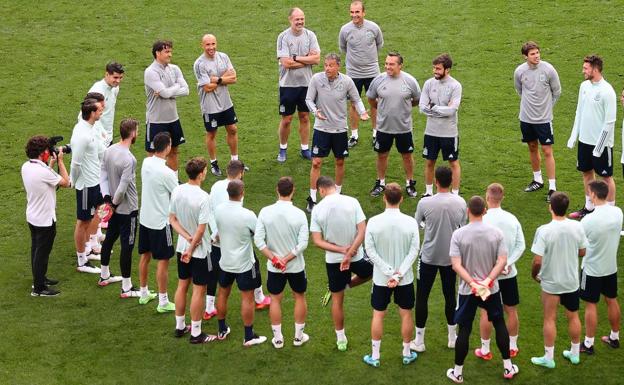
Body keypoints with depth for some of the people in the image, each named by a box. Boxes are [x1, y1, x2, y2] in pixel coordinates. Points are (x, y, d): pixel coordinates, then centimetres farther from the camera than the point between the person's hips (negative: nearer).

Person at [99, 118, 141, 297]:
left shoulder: (109, 151, -2)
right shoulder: (128, 159, -27)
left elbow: (103, 174, 2)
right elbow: (123, 187, -26)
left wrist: (107, 198, 0)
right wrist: (115, 203, -11)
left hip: (114, 207, 8)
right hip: (128, 208, -8)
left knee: (109, 238, 23)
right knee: (127, 246, 0)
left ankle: (104, 275, 41)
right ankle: (127, 288, 8)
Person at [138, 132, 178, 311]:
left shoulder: (146, 163, -3)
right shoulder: (167, 173, -25)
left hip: (145, 218, 7)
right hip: (160, 221, -7)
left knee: (145, 256, 19)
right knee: (163, 261, 3)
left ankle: (144, 293, 33)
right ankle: (163, 302, 10)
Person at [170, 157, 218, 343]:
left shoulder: (177, 191, -5)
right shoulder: (203, 197, -25)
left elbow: (172, 219, 0)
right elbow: (201, 229, -23)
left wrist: (187, 237, -8)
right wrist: (191, 249, -12)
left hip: (181, 247, 7)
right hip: (200, 250, -6)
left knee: (182, 285, 19)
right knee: (199, 290, 5)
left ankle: (180, 326, 31)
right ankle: (196, 333, 12)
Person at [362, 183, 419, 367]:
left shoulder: (373, 222, -14)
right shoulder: (410, 222, -13)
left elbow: (370, 250, -12)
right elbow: (413, 251, -13)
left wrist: (389, 273, -11)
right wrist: (398, 275, -14)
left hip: (381, 279, 0)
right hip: (405, 278, 0)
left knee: (378, 315, 12)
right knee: (406, 314, 15)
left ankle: (375, 356, 19)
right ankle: (407, 354, 27)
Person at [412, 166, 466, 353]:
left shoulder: (425, 203, -17)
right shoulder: (460, 203, -9)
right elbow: (462, 229, 3)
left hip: (429, 257, -3)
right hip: (451, 257, 3)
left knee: (422, 297, 9)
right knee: (450, 295, 17)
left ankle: (419, 341, 13)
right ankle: (452, 337, 29)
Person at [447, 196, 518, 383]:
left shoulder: (458, 234, -12)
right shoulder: (496, 233, -7)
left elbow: (456, 265, -17)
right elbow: (502, 261, -12)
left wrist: (473, 283, -18)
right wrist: (488, 280, -17)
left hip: (467, 291, -1)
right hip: (492, 289, 2)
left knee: (464, 330, 8)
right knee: (499, 324, 19)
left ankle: (457, 372, 17)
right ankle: (508, 367, 26)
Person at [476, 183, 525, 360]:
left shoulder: (483, 221, -17)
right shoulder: (512, 219, -3)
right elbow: (521, 246, -4)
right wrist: (508, 264, -9)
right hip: (509, 273, 4)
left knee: (486, 312, 9)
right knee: (511, 311, 16)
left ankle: (485, 350, 18)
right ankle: (512, 347, 29)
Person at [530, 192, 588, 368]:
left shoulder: (544, 230, -24)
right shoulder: (577, 227, -12)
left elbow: (537, 261, -23)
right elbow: (582, 252, 2)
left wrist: (534, 275, -4)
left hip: (550, 282, -3)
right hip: (572, 281, 4)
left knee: (550, 319, 11)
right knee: (573, 317, 20)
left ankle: (548, 358, 21)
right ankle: (575, 353, 34)